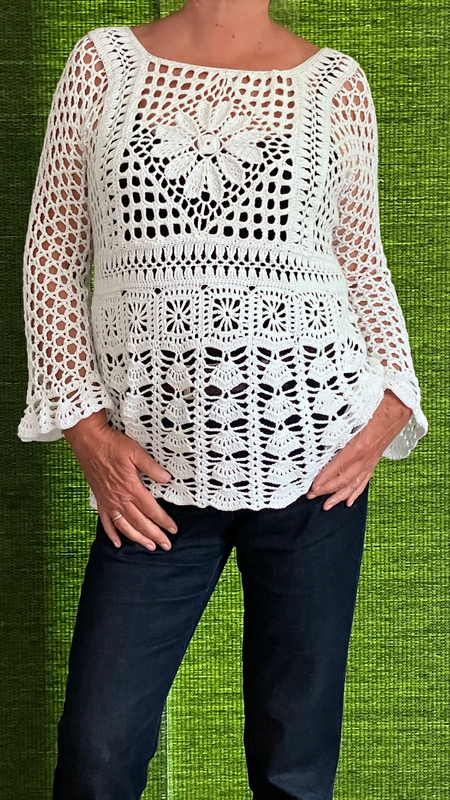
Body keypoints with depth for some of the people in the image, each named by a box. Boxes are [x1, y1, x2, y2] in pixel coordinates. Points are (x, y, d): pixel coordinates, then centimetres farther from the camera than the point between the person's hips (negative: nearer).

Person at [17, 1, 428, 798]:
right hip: (153, 475, 0)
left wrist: (392, 403, -2)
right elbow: (53, 253, 7)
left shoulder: (335, 83, 6)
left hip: (312, 459, 0)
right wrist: (84, 424, -2)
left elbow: (361, 262, 13)